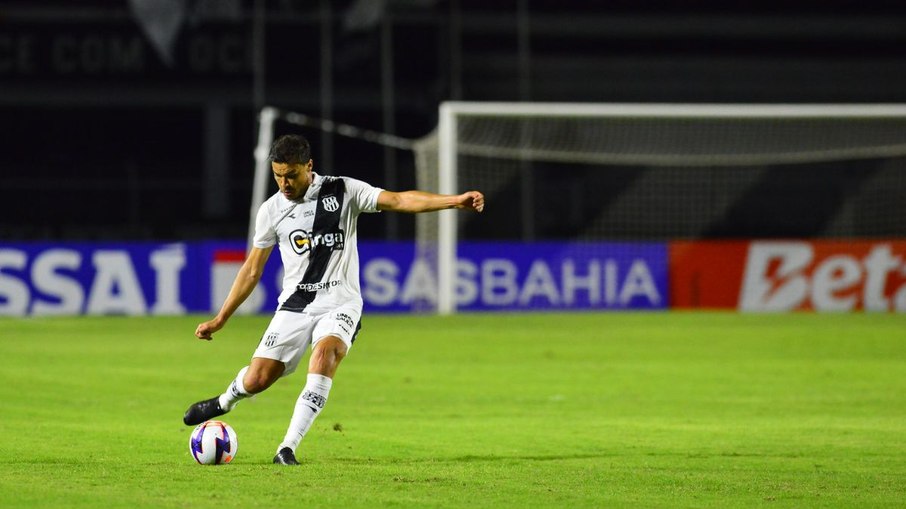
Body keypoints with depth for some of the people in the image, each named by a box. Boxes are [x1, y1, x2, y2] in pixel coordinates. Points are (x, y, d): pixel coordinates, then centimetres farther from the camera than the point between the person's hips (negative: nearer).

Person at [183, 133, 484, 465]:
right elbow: (252, 270, 12)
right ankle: (225, 401, 36)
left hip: (340, 303, -2)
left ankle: (288, 448, -32)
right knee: (256, 379, -4)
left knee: (327, 351, -33)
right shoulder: (271, 210, 3)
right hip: (295, 304, 2)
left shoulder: (343, 191, -4)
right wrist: (220, 320, 12)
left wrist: (455, 200, -25)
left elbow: (399, 201, -12)